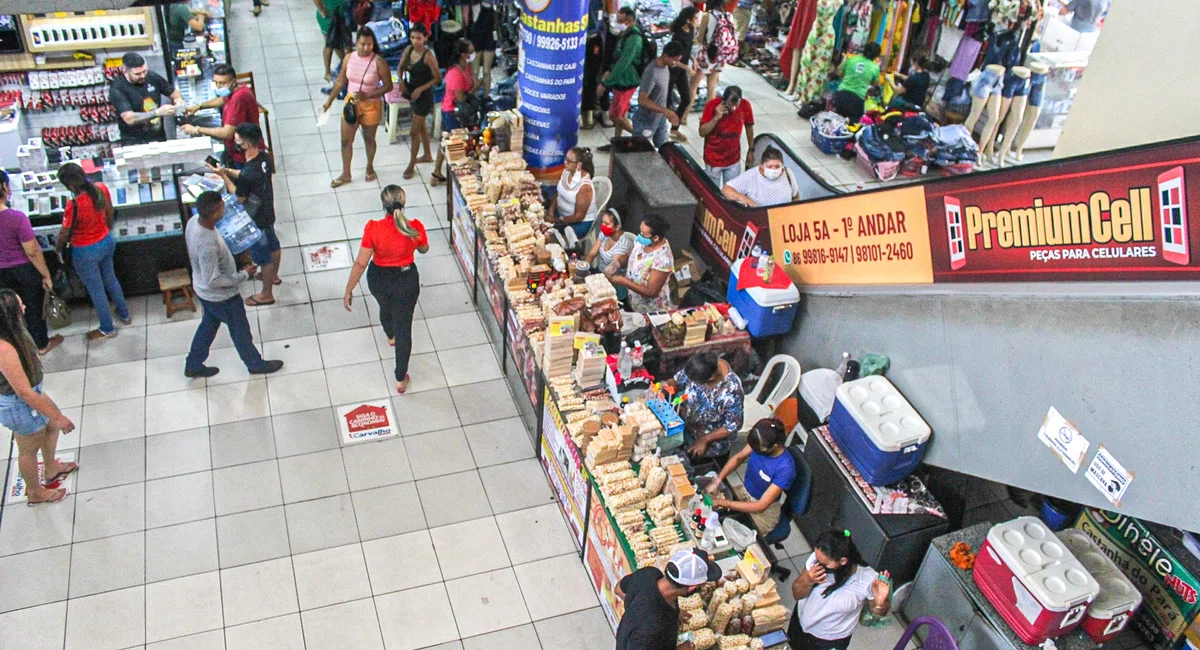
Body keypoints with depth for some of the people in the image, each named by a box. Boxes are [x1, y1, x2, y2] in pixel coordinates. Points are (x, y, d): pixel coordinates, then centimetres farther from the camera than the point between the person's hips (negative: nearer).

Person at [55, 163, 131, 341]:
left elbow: (64, 233, -17)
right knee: (110, 279, 29)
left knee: (96, 290, 15)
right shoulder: (101, 189, -17)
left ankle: (107, 329, 34)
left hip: (86, 252, -6)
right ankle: (124, 315, 48)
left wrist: (58, 249, 3)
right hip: (107, 242, 6)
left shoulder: (73, 205, -33)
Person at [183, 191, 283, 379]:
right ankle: (255, 364, 43)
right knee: (240, 330, 18)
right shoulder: (207, 245, -42)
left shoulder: (194, 221, -15)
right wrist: (244, 274, -21)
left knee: (209, 324, 30)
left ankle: (193, 366, 48)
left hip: (203, 291, 8)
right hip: (221, 296, -8)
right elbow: (213, 281, -31)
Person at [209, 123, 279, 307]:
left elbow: (239, 198, -22)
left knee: (263, 256, 10)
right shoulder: (264, 157, -11)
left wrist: (223, 176, -19)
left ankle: (267, 294, 29)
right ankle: (273, 275, 54)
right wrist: (228, 171, -1)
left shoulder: (248, 173, -37)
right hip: (268, 212, 8)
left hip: (256, 219, -8)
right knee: (273, 244, 29)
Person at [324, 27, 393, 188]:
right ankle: (345, 174, 27)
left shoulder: (379, 62, -19)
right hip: (351, 103, 3)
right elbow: (340, 81, 5)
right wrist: (329, 100, 6)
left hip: (371, 106, -3)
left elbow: (388, 86, -14)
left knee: (369, 139, 17)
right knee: (346, 140, 10)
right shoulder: (349, 58, -7)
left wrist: (368, 95, -24)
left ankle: (370, 167, 43)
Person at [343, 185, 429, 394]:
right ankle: (401, 379, 21)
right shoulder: (415, 228, -23)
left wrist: (348, 290, -10)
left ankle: (391, 336, 68)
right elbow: (424, 250, -1)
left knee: (385, 308, 35)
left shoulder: (373, 228, -27)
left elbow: (360, 263, -21)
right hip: (406, 280, -1)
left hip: (379, 279, 1)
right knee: (403, 329, 13)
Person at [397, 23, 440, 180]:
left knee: (414, 131, -3)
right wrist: (401, 81, -9)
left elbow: (438, 78, -18)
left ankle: (411, 165, 11)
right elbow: (401, 67, 10)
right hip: (411, 93, 8)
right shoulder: (408, 49, -2)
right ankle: (427, 155, 43)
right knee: (422, 125, 24)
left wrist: (420, 89, -22)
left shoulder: (428, 56, -22)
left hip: (424, 96, -8)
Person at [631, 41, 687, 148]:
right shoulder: (652, 72, -29)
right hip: (646, 122, -8)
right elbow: (642, 100, -31)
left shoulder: (665, 66, -2)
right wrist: (665, 110, -36)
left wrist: (665, 112, 17)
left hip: (660, 119, 9)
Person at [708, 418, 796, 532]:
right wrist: (718, 480, -13)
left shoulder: (785, 468, -35)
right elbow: (738, 457, 1)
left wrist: (723, 503, -30)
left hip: (764, 512, -6)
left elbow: (761, 506, -31)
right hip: (744, 492, 6)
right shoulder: (761, 444, -19)